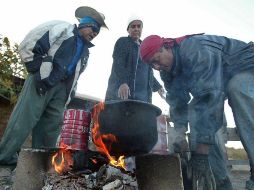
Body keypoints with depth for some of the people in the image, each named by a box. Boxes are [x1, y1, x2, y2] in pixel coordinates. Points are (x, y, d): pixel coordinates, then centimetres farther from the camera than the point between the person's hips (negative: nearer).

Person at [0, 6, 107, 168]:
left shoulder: (85, 51, 22)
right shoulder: (62, 28, 2)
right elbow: (28, 45, -6)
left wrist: (69, 93, 12)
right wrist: (37, 71, -11)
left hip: (62, 88, 7)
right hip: (42, 82, -6)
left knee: (52, 125, 5)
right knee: (24, 120, -8)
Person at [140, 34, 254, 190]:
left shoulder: (195, 51, -36)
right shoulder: (168, 73, -9)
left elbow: (210, 96, -43)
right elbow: (178, 105, -10)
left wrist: (202, 148, -44)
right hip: (219, 81, 8)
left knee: (237, 89, -38)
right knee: (193, 109, -7)